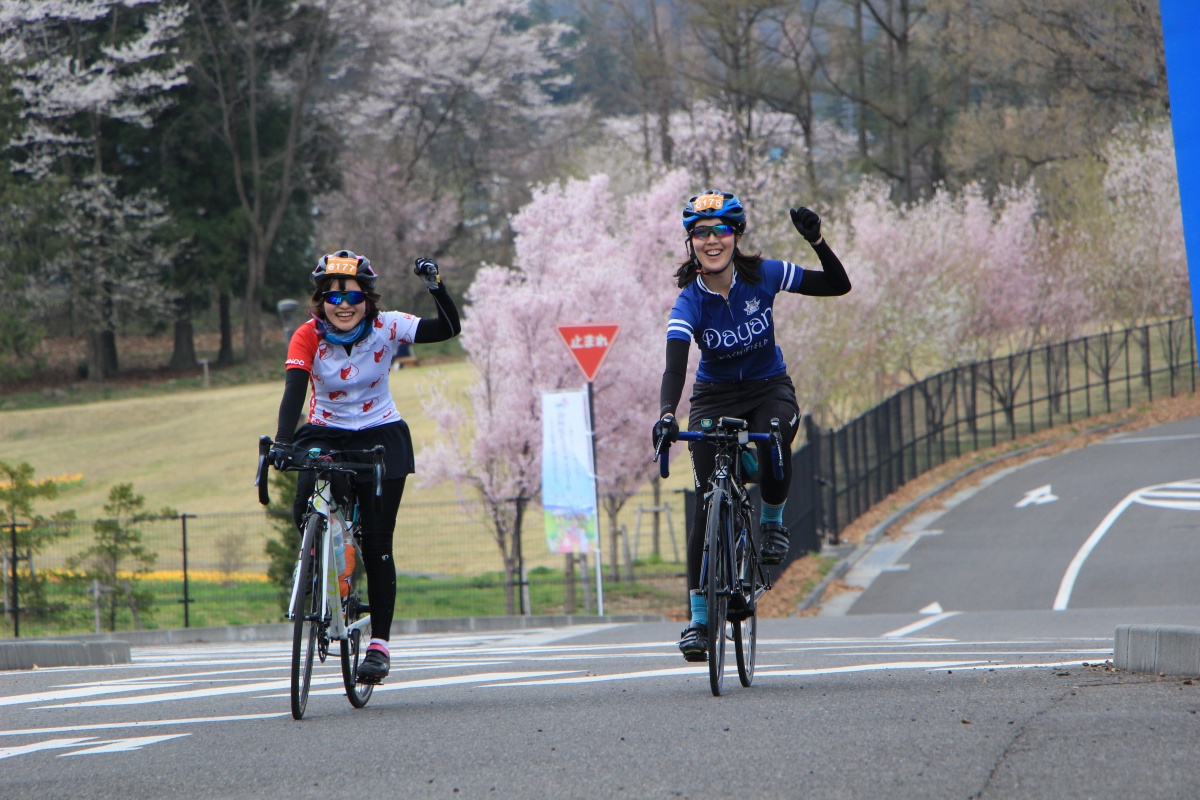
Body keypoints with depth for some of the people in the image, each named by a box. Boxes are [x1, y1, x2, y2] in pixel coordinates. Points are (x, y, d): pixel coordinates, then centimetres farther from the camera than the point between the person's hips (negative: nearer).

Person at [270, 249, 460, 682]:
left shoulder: (386, 328, -13)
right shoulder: (308, 337, -16)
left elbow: (449, 329, -21)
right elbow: (294, 390, -29)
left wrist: (436, 287, -37)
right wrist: (282, 442, -44)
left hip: (381, 438, 0)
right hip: (326, 436, 0)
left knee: (376, 543, -7)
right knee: (306, 514, -25)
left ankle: (379, 642, 1)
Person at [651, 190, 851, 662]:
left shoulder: (762, 276, -16)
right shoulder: (689, 302, -20)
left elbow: (838, 286, -9)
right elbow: (675, 366, -33)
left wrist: (817, 242, -26)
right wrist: (666, 415, -51)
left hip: (769, 388, 0)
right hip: (714, 397, 0)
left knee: (773, 440, -36)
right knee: (708, 501, -12)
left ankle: (772, 521, -6)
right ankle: (698, 616, -4)